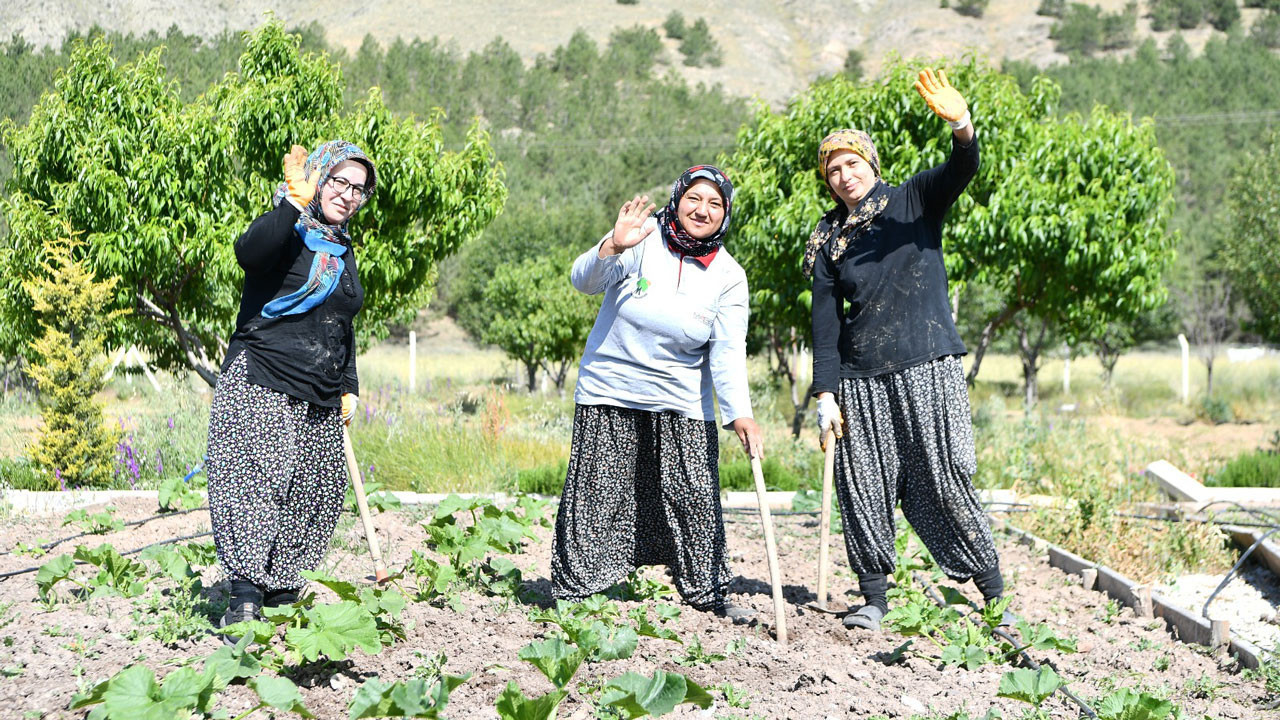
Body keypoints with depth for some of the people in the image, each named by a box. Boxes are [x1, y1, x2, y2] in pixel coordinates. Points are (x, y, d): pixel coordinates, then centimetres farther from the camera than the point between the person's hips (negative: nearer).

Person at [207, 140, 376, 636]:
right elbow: (248, 251, -30)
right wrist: (294, 204, -39)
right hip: (260, 389, -8)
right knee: (255, 484, -17)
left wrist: (348, 388, 22)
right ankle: (244, 600, -22)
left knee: (316, 493, 4)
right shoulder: (286, 232, -5)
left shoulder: (343, 250, 18)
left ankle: (281, 593, 13)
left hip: (319, 402, 8)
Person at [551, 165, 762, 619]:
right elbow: (584, 281, -18)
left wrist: (739, 413, -22)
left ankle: (708, 590, 15)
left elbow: (728, 352, -8)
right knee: (595, 496, 0)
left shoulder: (728, 276, -4)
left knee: (695, 498, 0)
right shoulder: (642, 240, -9)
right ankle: (572, 591, 12)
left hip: (682, 403, 2)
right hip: (609, 392, -1)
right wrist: (612, 249, -40)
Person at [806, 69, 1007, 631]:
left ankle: (995, 597, 2)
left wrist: (961, 126, -36)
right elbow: (825, 323, 6)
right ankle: (874, 598, 13)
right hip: (860, 379, 3)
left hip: (929, 370, -3)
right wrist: (825, 395, -2)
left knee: (946, 480, -6)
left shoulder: (914, 202, 5)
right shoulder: (827, 239, 10)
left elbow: (962, 171, -15)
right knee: (864, 488, 1)